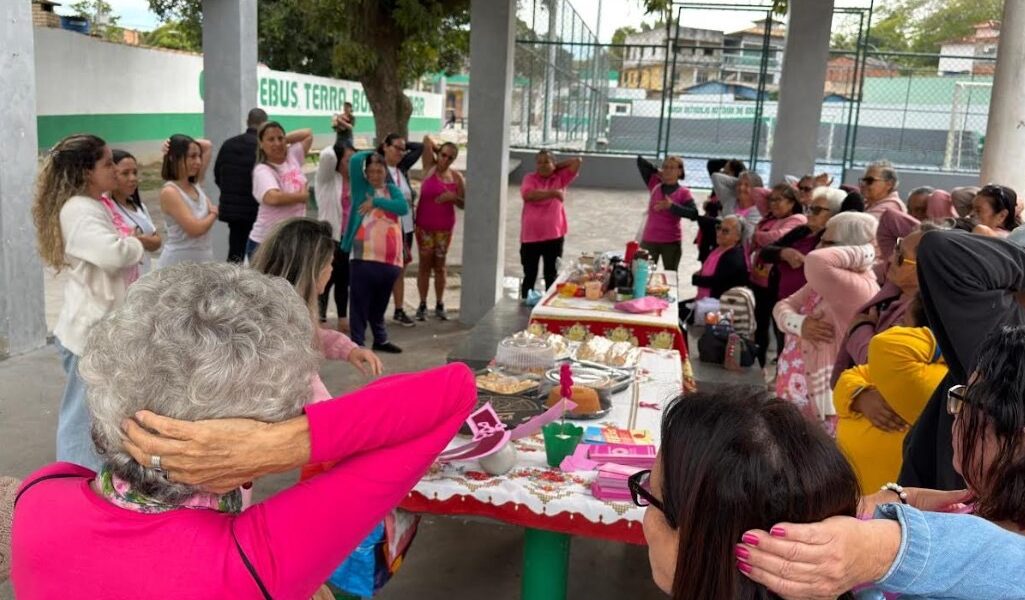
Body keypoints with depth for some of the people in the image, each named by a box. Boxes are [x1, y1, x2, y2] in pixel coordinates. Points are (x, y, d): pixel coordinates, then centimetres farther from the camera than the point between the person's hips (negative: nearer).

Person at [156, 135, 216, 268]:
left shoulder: (195, 185, 7)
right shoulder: (169, 192, -15)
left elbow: (207, 145, 14)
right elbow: (195, 229, -21)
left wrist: (180, 143, 0)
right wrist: (214, 213, -3)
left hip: (203, 261, 7)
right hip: (178, 263, -7)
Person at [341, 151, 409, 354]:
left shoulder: (392, 190, 13)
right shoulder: (361, 188, 4)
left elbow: (403, 207, -6)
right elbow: (355, 160, -8)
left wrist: (376, 202, -12)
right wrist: (372, 154, 9)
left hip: (390, 259, 4)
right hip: (364, 257, -4)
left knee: (379, 304, 16)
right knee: (360, 302, 0)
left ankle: (381, 340, 27)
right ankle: (357, 342, 7)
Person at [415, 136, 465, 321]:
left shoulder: (456, 177, 0)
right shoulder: (430, 167, -4)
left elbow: (463, 204, 3)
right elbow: (426, 139, -11)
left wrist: (453, 197, -15)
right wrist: (436, 148, 6)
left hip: (444, 227, 1)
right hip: (424, 225, -1)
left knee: (439, 265, 10)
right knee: (425, 264, 4)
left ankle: (439, 305, 17)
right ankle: (422, 305, 11)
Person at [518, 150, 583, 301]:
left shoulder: (560, 178, 6)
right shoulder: (530, 178, 2)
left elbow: (578, 161, 1)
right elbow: (528, 195, -18)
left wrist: (557, 167, 5)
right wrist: (552, 192, -18)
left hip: (554, 236, 1)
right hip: (530, 236, 0)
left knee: (551, 275, 9)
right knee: (529, 275, 11)